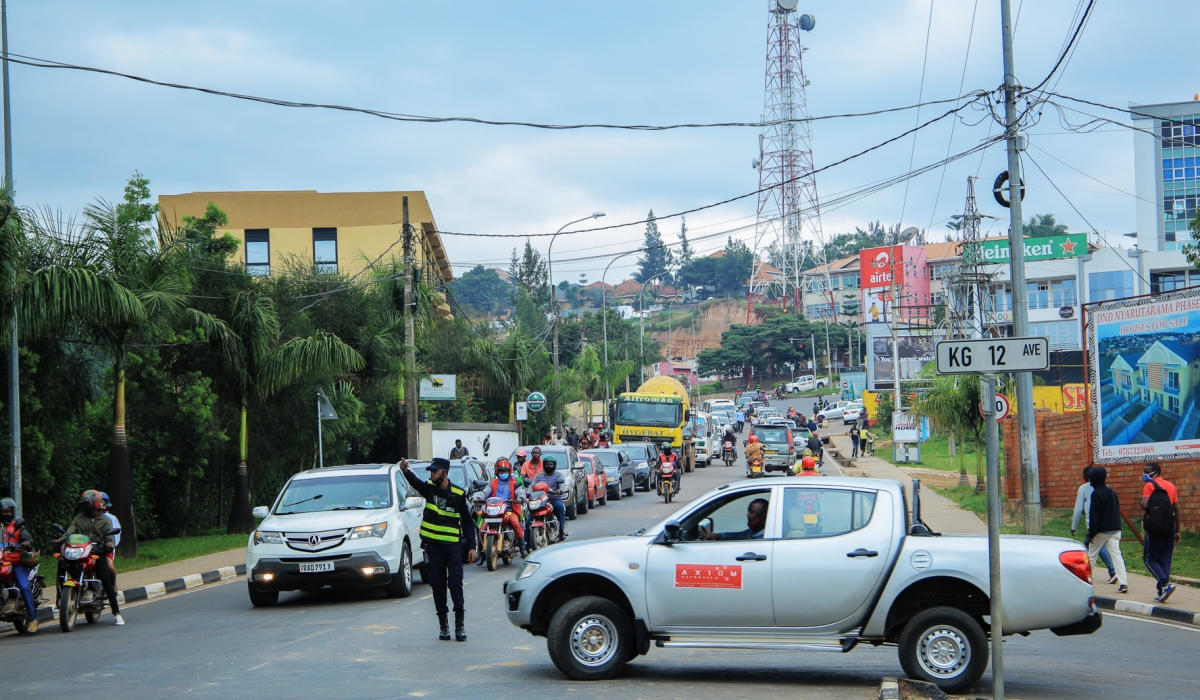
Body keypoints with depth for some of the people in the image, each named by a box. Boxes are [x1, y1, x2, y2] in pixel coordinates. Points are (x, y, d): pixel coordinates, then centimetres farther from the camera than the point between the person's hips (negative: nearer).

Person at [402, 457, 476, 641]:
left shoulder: (458, 494, -2)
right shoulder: (429, 488, 2)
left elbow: (467, 521, 2)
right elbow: (415, 482, -19)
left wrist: (471, 546, -3)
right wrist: (406, 471, -41)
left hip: (453, 545, -2)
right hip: (433, 545, 2)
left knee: (455, 582, -7)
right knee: (437, 584, 4)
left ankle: (460, 623, -3)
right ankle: (443, 623, 11)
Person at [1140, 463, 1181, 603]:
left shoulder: (1150, 486, -5)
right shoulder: (1171, 486, 14)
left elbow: (1144, 505, -18)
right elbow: (1176, 509, 13)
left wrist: (1143, 506, 6)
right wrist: (1177, 531, 16)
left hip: (1155, 527, -6)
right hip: (1170, 527, 6)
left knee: (1149, 558, 2)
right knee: (1165, 559, 9)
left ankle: (1165, 584, -16)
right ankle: (1162, 593, 6)